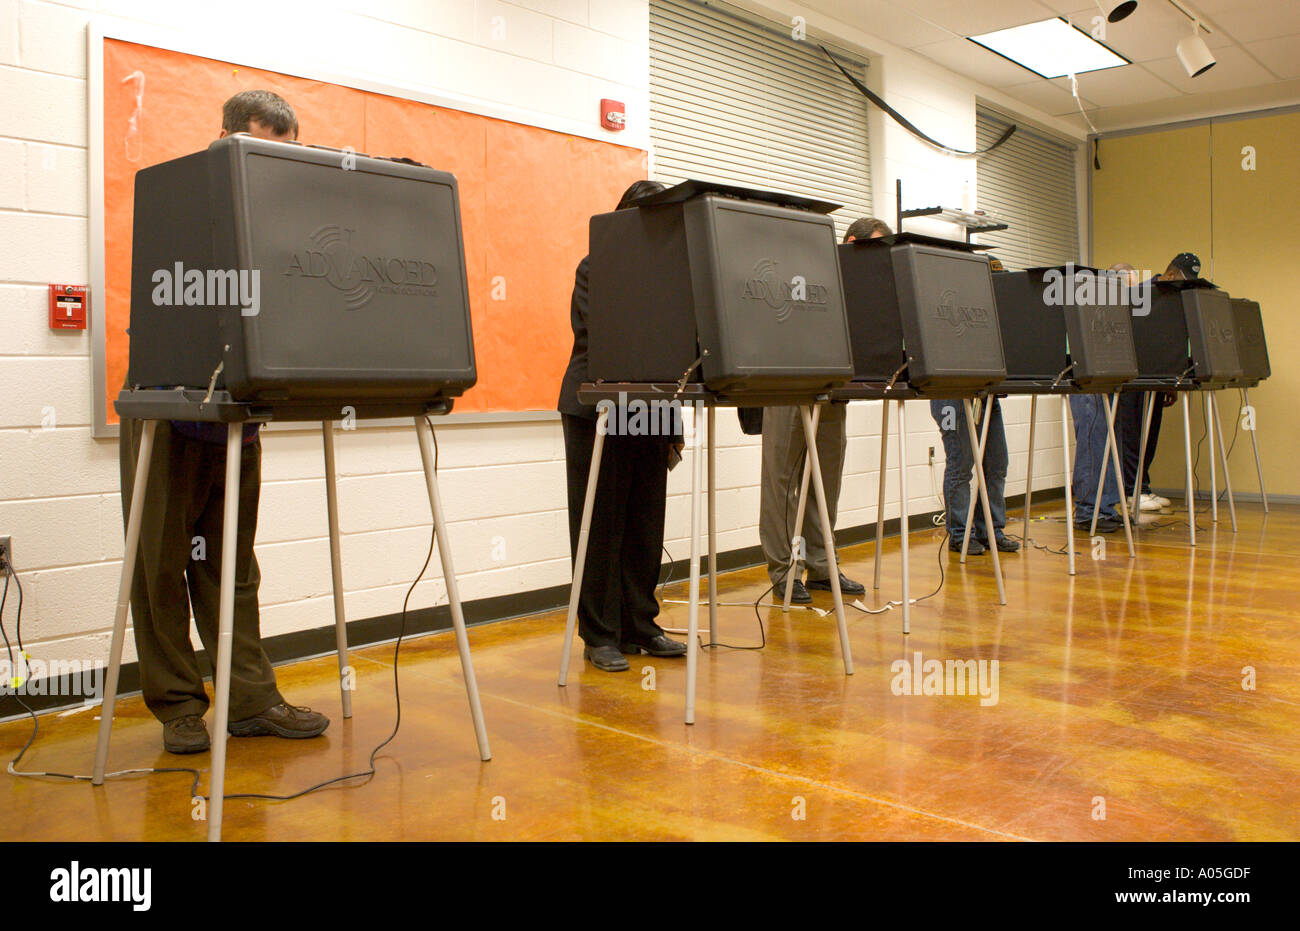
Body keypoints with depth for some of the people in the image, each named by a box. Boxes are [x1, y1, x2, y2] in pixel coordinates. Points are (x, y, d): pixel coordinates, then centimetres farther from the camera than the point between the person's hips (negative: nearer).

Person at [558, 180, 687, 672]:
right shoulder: (594, 269, -2)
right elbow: (593, 337, -12)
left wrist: (673, 424, 8)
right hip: (598, 409, -5)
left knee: (645, 527, 7)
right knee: (601, 526, -1)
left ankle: (639, 627, 18)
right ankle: (600, 636, 6)